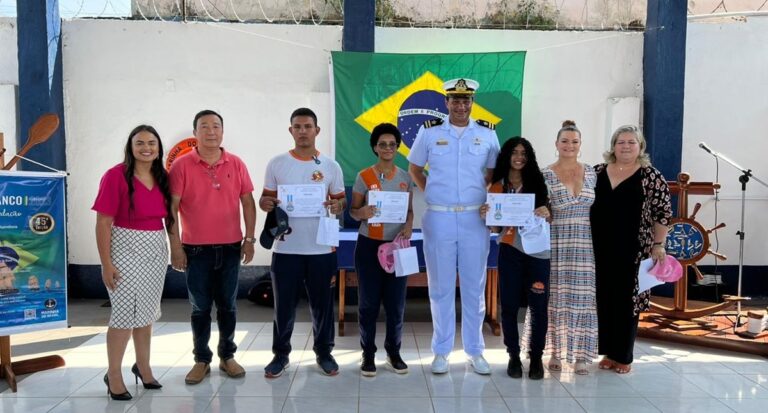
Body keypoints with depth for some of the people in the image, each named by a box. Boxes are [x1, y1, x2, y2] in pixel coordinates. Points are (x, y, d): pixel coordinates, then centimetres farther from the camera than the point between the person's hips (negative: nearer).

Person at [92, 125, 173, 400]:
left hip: (156, 251, 6)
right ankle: (113, 375, 16)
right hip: (126, 251, -5)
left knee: (146, 311, 15)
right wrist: (106, 264, -15)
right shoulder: (116, 176, -13)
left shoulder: (161, 177, 5)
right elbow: (103, 223, -13)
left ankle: (143, 366, 31)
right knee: (125, 313, -1)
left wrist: (174, 248, 7)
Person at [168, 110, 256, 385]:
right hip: (196, 249, -2)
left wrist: (249, 239, 2)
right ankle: (201, 360, 20)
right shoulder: (182, 165, -5)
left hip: (230, 248, 2)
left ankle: (227, 356, 25)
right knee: (200, 307, 7)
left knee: (227, 305, 11)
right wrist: (175, 245, -9)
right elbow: (172, 207, -6)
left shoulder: (236, 164, 2)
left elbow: (248, 202, 6)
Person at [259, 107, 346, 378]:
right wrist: (265, 203, -15)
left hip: (321, 248, 0)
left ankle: (324, 352, 26)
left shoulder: (331, 166, 4)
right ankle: (280, 354, 24)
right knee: (284, 305, 8)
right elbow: (266, 198, 8)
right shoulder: (276, 164, 4)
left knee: (322, 304, 9)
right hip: (286, 248, 0)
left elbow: (340, 200, 9)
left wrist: (337, 206, -14)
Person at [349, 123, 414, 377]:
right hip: (369, 245, -2)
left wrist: (408, 226, -9)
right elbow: (353, 211, -1)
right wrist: (362, 213, -23)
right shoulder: (363, 177, -3)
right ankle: (368, 353, 16)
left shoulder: (405, 178, 6)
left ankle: (394, 351, 21)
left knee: (396, 301, 5)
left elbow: (410, 210, 11)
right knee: (368, 301, 3)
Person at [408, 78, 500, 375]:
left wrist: (482, 196, 3)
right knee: (441, 286, 6)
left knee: (474, 287, 7)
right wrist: (430, 193, 3)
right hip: (439, 219, -1)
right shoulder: (430, 131, 2)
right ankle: (441, 351, 18)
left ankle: (475, 351, 20)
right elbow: (414, 168, 13)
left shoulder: (487, 133, 5)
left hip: (475, 219, 1)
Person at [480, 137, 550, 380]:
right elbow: (495, 226, 8)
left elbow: (549, 216, 7)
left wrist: (547, 214, -15)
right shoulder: (497, 187, 7)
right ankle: (514, 356, 17)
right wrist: (485, 216, -12)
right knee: (509, 305, 3)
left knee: (538, 305, 0)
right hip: (509, 250, 1)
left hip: (538, 250, 0)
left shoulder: (538, 182, 5)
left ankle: (536, 357, 15)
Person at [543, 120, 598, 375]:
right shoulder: (545, 175, -1)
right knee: (556, 297, 3)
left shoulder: (590, 173, 9)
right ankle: (555, 353, 17)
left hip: (585, 246, 3)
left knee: (582, 298, 4)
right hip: (557, 245, -2)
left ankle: (580, 356, 14)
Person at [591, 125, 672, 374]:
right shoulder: (598, 172, 8)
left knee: (627, 301, 3)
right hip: (600, 249, 4)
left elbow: (662, 213, -2)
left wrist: (658, 245, -6)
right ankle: (609, 352, 22)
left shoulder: (651, 176, -2)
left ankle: (624, 356, 16)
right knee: (603, 300, 8)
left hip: (633, 251, -3)